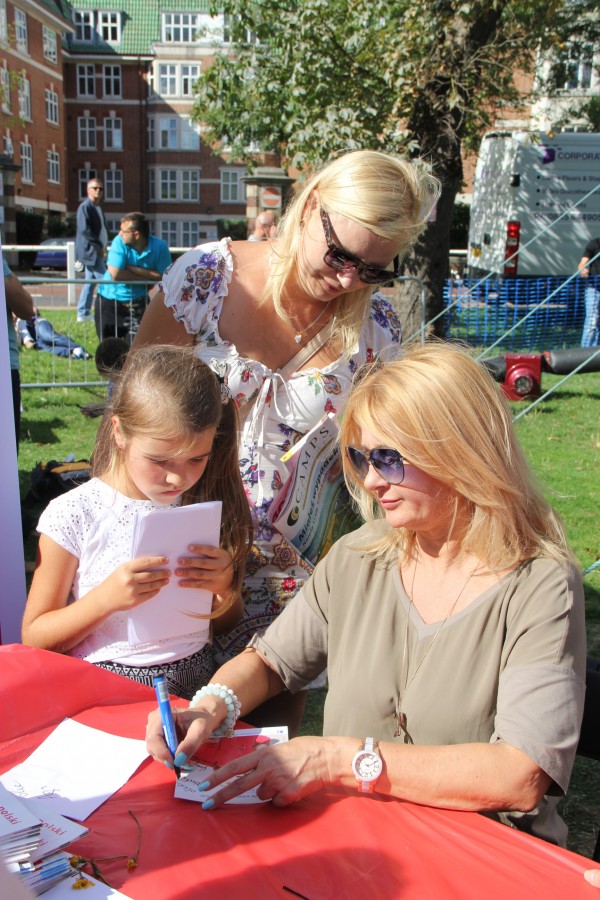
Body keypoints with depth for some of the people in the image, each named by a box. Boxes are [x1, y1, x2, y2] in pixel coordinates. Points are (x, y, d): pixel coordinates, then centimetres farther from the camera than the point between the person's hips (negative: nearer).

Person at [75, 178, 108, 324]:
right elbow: (84, 229, -21)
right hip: (90, 250, -10)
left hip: (96, 251, 10)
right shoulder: (85, 207, -12)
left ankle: (83, 313, 17)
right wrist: (98, 246, -17)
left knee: (90, 282, 11)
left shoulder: (98, 208, 17)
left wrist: (101, 247, 8)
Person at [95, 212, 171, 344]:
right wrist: (147, 276, -16)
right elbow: (116, 273, -23)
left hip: (137, 303, 0)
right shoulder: (119, 242, -13)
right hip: (109, 299, 1)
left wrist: (132, 269, -21)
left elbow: (163, 277, -20)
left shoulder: (159, 247, -12)